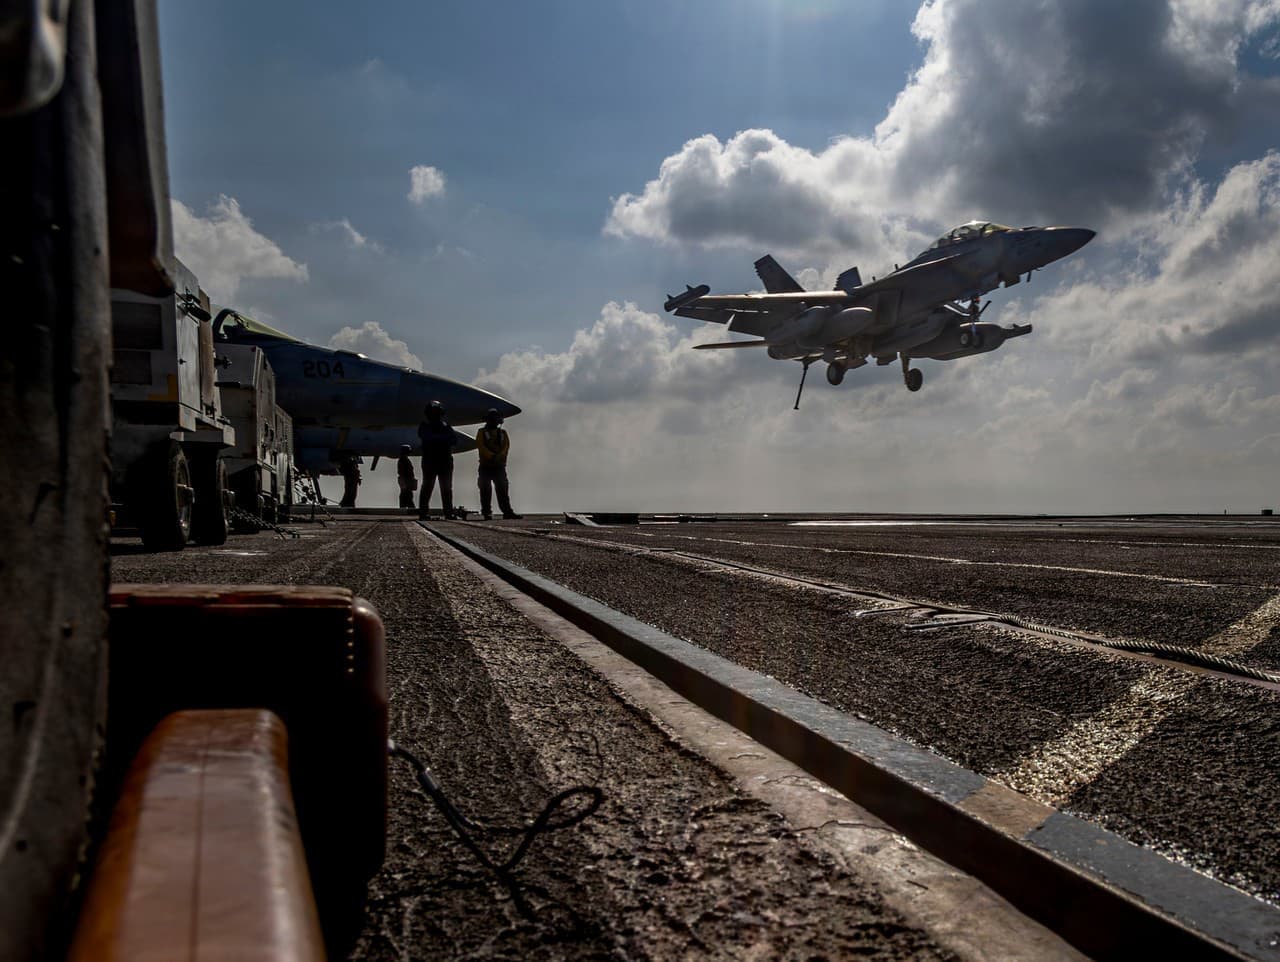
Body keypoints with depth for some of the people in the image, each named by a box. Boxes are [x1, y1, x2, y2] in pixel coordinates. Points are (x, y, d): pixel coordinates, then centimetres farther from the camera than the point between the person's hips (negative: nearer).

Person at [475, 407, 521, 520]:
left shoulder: (503, 433, 16)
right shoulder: (482, 432, 9)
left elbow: (506, 445, 1)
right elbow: (480, 446, -5)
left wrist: (499, 457, -17)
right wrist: (492, 456, -17)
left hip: (499, 466, 2)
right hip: (485, 466, -2)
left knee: (503, 489, -2)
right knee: (486, 490, -3)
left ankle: (507, 511, -2)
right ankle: (487, 513, -1)